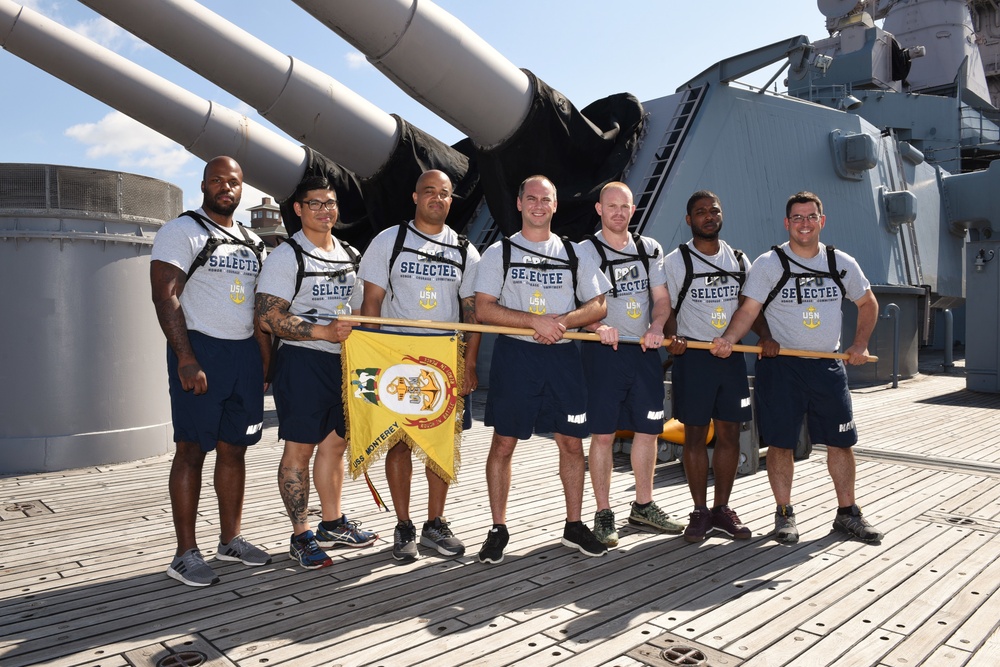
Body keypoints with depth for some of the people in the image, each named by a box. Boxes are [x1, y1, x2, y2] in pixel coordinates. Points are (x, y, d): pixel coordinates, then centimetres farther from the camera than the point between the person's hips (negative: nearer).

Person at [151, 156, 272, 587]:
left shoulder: (251, 242, 17)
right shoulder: (181, 231, -3)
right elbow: (165, 296, -12)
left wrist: (268, 358, 13)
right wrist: (186, 358, -20)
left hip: (245, 353, 6)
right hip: (200, 351, -6)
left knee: (234, 449, 10)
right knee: (192, 449, -3)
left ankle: (230, 539, 21)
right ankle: (185, 553, 5)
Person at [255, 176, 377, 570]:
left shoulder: (351, 255, 14)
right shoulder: (286, 256, -7)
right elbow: (268, 317, -15)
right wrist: (324, 332, -21)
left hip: (344, 361, 7)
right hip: (302, 361, -7)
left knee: (335, 444, 14)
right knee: (300, 448, -1)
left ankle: (332, 525, 28)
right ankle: (301, 536, 11)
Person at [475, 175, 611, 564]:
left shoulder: (574, 253, 12)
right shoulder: (499, 252, 5)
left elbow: (598, 306, 7)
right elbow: (483, 310, -5)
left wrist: (562, 321, -11)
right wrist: (536, 321, -15)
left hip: (563, 356, 2)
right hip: (514, 355, -2)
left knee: (572, 441, 5)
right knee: (503, 443, 1)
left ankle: (574, 526, 20)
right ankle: (498, 529, 14)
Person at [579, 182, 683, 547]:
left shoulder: (650, 248, 11)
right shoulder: (586, 251, -2)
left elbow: (662, 297, 9)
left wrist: (657, 327, -10)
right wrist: (598, 327, -28)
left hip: (645, 351, 5)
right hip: (604, 351, -5)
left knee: (648, 429, 11)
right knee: (603, 433, -3)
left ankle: (643, 506, 27)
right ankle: (603, 514, 10)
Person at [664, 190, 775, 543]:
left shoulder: (739, 260, 13)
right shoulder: (676, 261, 1)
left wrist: (765, 335, -3)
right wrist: (672, 337, -20)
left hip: (733, 354, 4)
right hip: (693, 355, -4)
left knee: (730, 432, 6)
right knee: (695, 434, 1)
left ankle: (722, 508, 18)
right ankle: (699, 512, 12)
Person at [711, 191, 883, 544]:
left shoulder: (842, 263, 7)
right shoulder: (768, 263, -4)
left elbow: (868, 303, 20)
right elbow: (749, 309, -11)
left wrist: (860, 344, 8)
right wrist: (729, 338, -29)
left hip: (828, 366, 3)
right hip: (781, 366, -3)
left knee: (841, 440, 9)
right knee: (781, 444, 1)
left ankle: (847, 513, 25)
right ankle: (784, 514, 17)